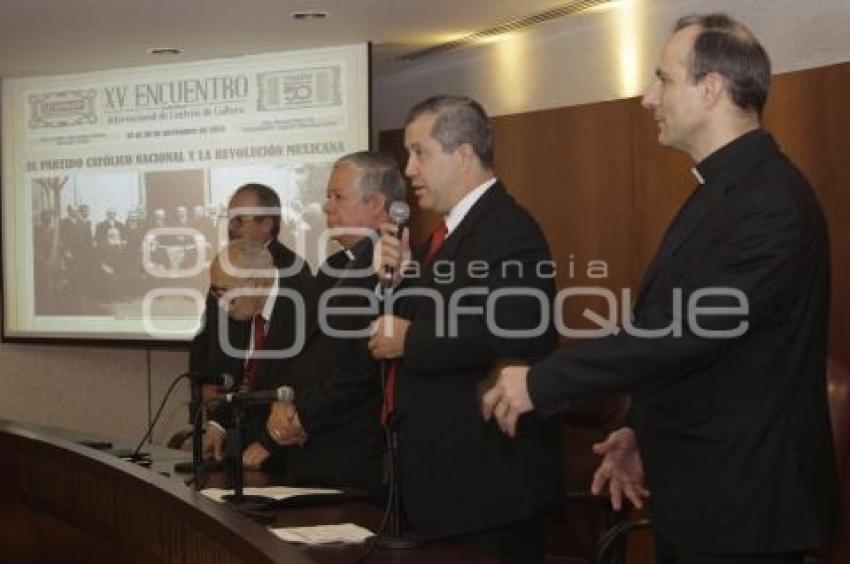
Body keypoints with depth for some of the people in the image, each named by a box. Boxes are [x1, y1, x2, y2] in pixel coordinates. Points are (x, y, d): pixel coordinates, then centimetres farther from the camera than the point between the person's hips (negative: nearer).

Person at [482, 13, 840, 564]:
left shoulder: (771, 199, -21)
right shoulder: (724, 189, 12)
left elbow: (689, 329, -27)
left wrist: (540, 381, -21)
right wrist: (645, 430, 10)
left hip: (744, 500, -9)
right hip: (700, 492, 9)